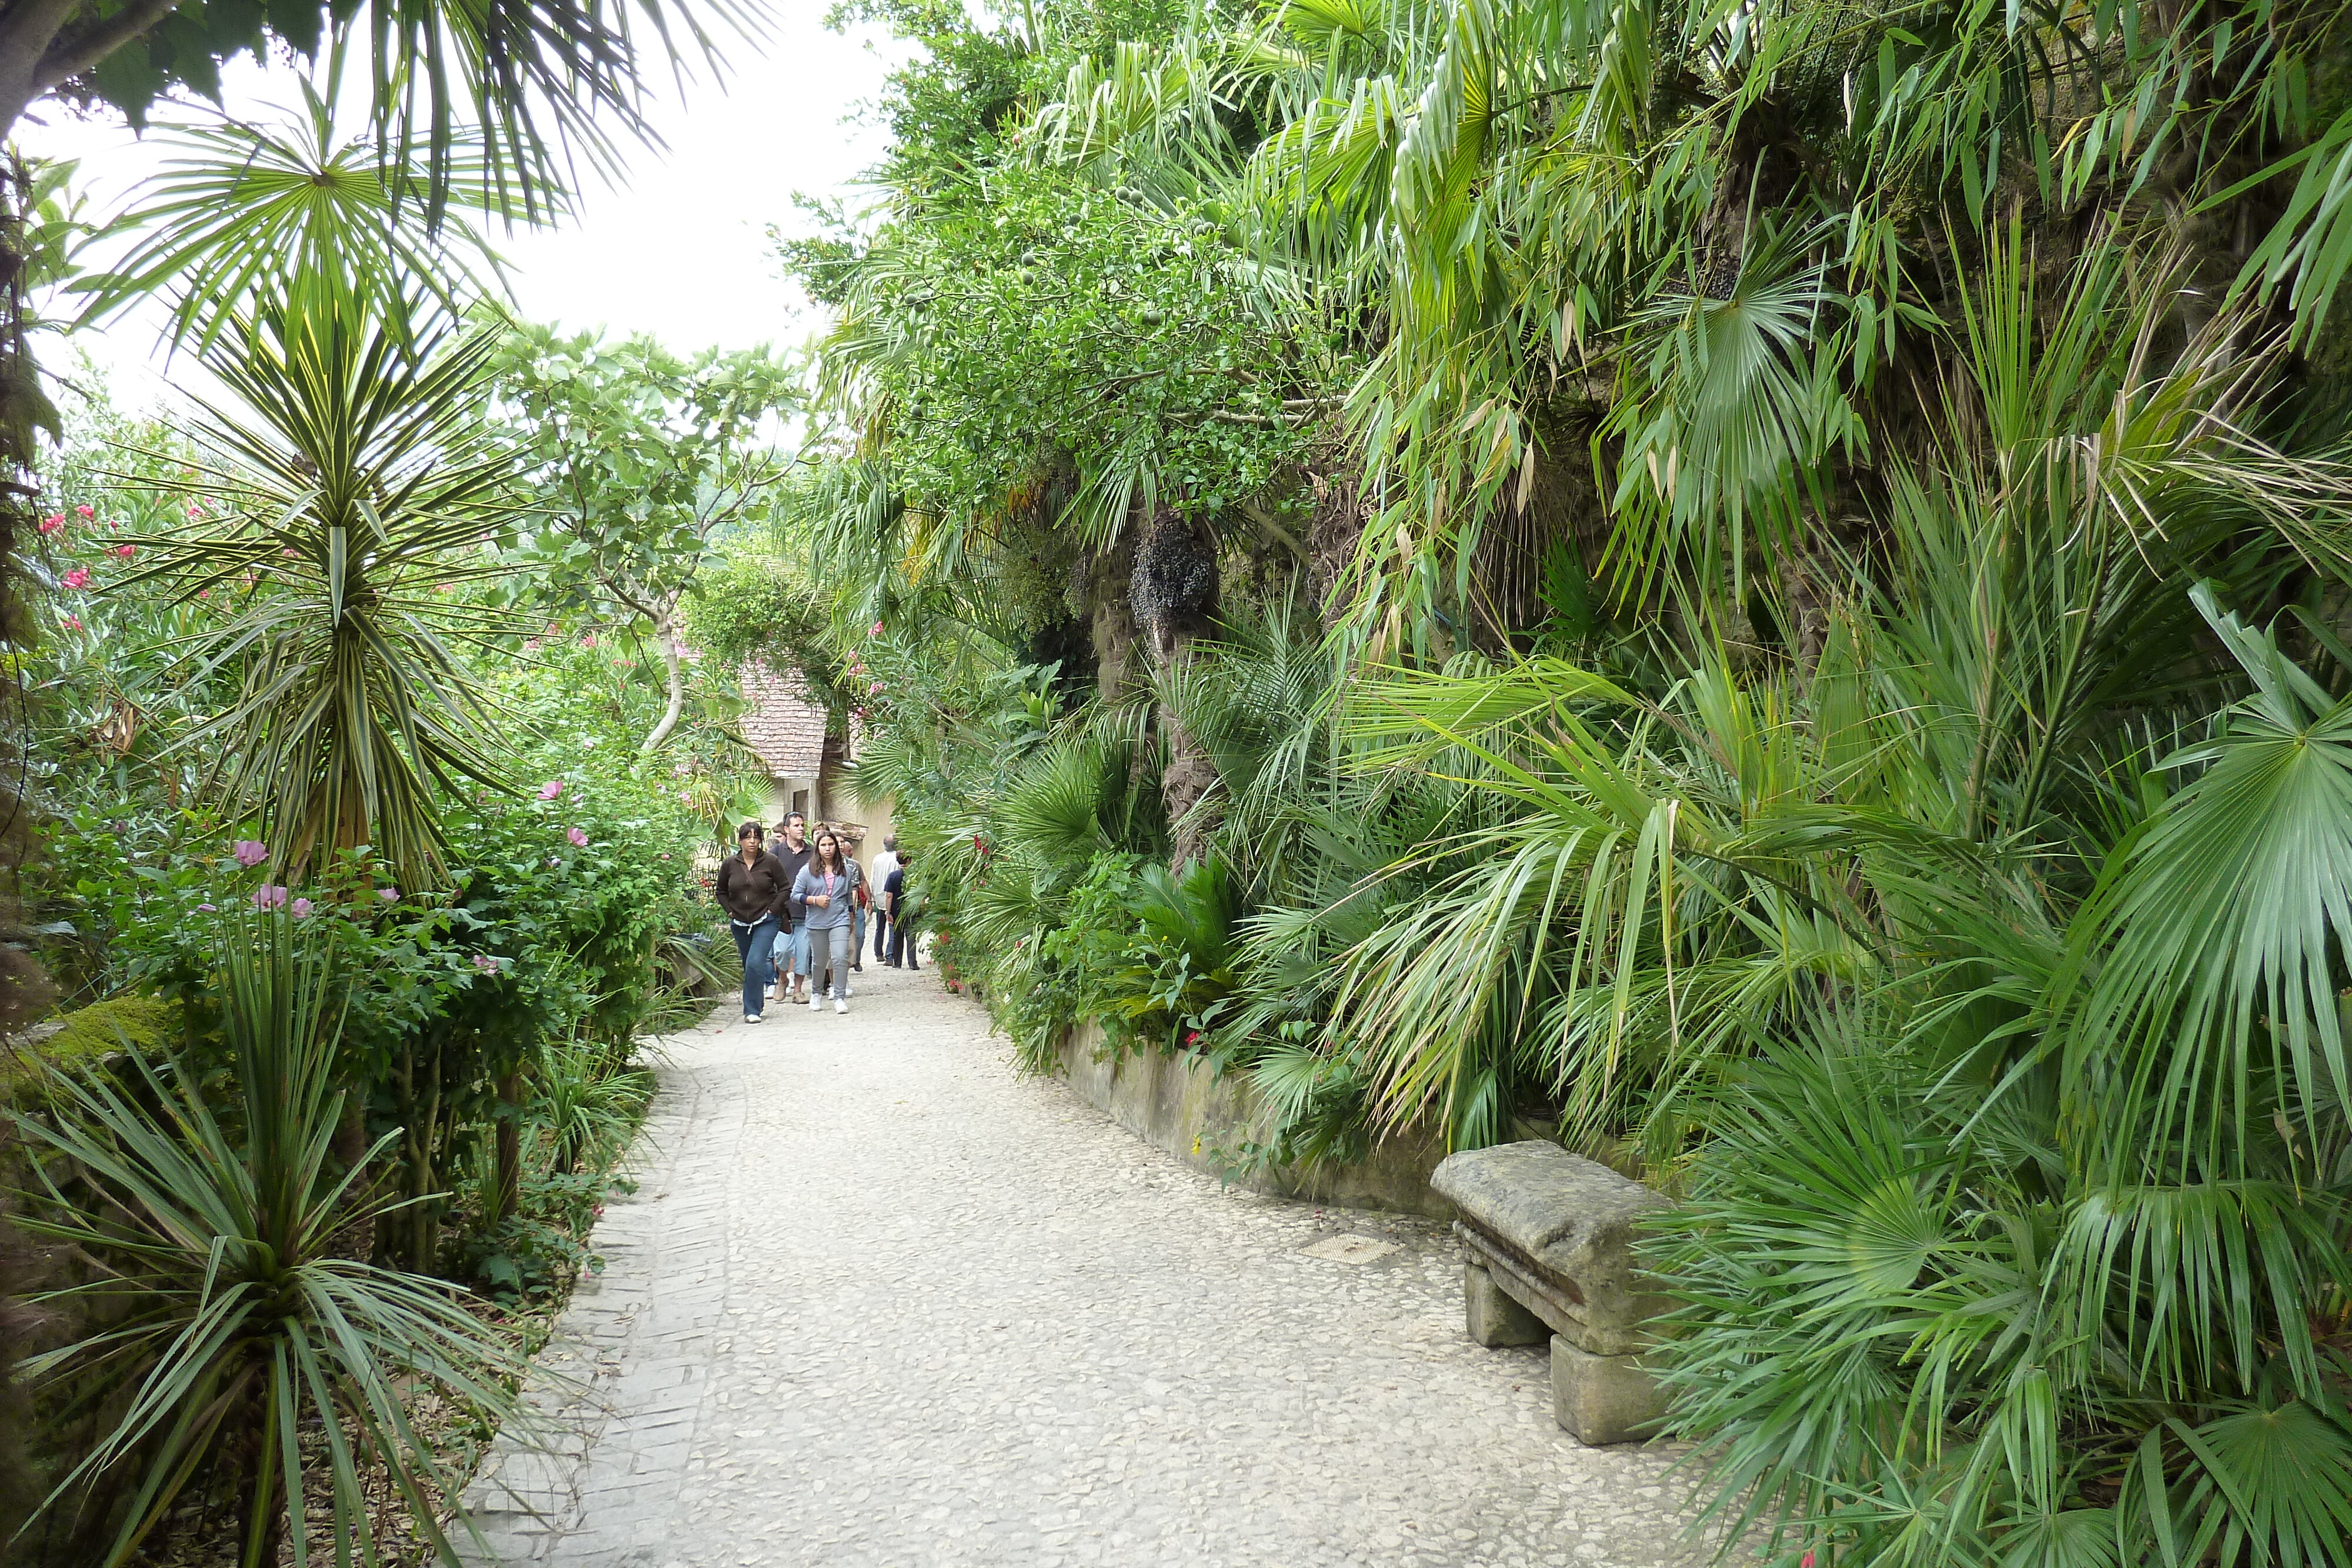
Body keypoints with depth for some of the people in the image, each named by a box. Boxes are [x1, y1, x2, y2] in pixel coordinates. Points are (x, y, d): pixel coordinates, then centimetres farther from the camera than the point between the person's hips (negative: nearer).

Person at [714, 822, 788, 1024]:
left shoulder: (770, 861, -8)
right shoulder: (730, 864, 0)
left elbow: (785, 888, -1)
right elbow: (720, 891, 14)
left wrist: (772, 909, -9)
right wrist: (730, 911, 3)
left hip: (765, 923, -4)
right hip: (740, 924, 4)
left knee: (755, 964, -17)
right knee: (749, 967, 14)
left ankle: (753, 1010, -10)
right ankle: (759, 1004, 32)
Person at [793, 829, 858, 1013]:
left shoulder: (845, 869, 6)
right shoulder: (808, 871, -1)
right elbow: (795, 895, 0)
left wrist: (850, 917, 20)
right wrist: (815, 900, -13)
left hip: (840, 921, 0)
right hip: (816, 923, 0)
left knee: (840, 958, -13)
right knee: (819, 961, 11)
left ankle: (840, 998, -7)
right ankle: (816, 994, 34)